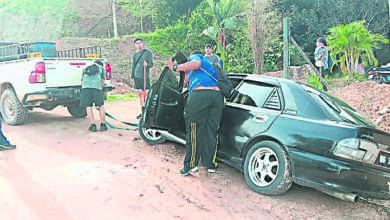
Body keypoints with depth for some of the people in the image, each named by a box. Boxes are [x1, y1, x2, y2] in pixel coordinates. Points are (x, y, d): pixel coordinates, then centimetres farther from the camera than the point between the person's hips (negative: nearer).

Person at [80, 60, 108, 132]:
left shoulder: (85, 69, 34)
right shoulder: (101, 68, 27)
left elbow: (82, 82, 31)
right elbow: (102, 82, 19)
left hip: (85, 87, 2)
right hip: (97, 87, -2)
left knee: (88, 107, 8)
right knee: (101, 106, 11)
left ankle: (93, 126, 0)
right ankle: (103, 125, 5)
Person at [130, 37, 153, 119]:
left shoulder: (148, 52, -1)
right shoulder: (135, 54, 13)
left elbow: (151, 64, -4)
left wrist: (147, 64, -26)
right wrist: (132, 77, 18)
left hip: (145, 77, -5)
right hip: (137, 77, 5)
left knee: (146, 94, -7)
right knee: (140, 94, 6)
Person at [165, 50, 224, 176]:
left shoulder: (196, 57, 18)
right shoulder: (211, 64, 39)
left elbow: (196, 64, -6)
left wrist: (176, 67, -16)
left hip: (200, 95, -6)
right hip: (217, 95, 6)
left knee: (193, 132, 0)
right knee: (212, 132, 12)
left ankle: (190, 165, 0)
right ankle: (211, 165, 16)